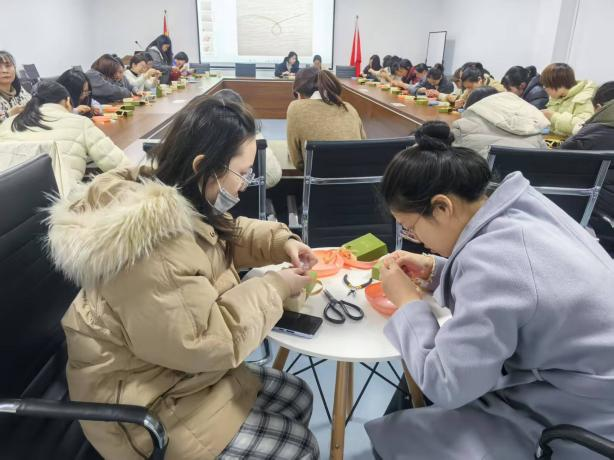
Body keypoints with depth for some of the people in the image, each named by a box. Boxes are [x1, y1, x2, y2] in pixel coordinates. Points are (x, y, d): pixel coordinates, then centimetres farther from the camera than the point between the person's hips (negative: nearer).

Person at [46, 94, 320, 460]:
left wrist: (281, 242, -2)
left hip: (179, 370, 9)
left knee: (297, 397, 11)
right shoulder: (151, 243, -34)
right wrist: (275, 289, -19)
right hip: (145, 405, -9)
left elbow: (229, 234, 16)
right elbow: (206, 341, -30)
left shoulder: (174, 204, -2)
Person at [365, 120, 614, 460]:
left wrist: (409, 303, -13)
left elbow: (445, 387, -26)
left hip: (580, 425, -8)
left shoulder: (490, 259, -32)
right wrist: (434, 268, 1)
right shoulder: (519, 204, -7)